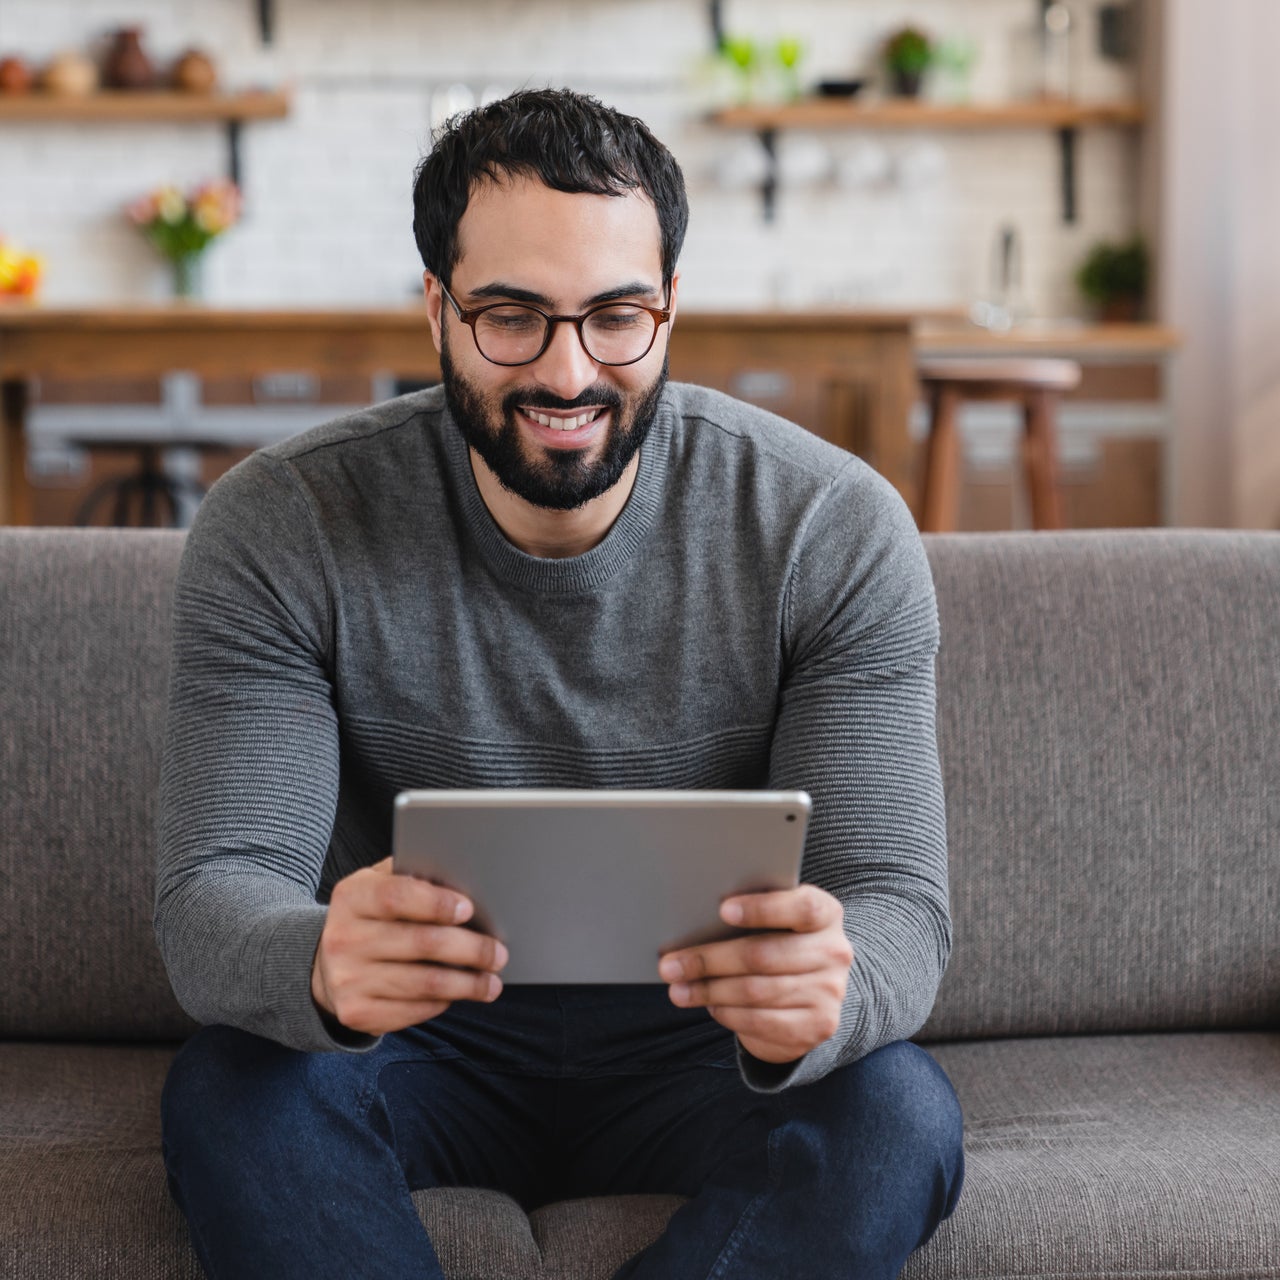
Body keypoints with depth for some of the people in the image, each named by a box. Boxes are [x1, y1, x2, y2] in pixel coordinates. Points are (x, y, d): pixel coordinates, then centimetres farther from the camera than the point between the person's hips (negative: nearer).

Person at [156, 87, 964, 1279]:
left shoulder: (832, 528, -13)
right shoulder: (276, 527, -13)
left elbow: (897, 906, -16)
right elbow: (215, 890, -19)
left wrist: (820, 995, -43)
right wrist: (319, 966, -46)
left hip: (692, 1047, 1)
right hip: (420, 1042, 0)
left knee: (896, 1114, -29)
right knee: (231, 1088, -31)